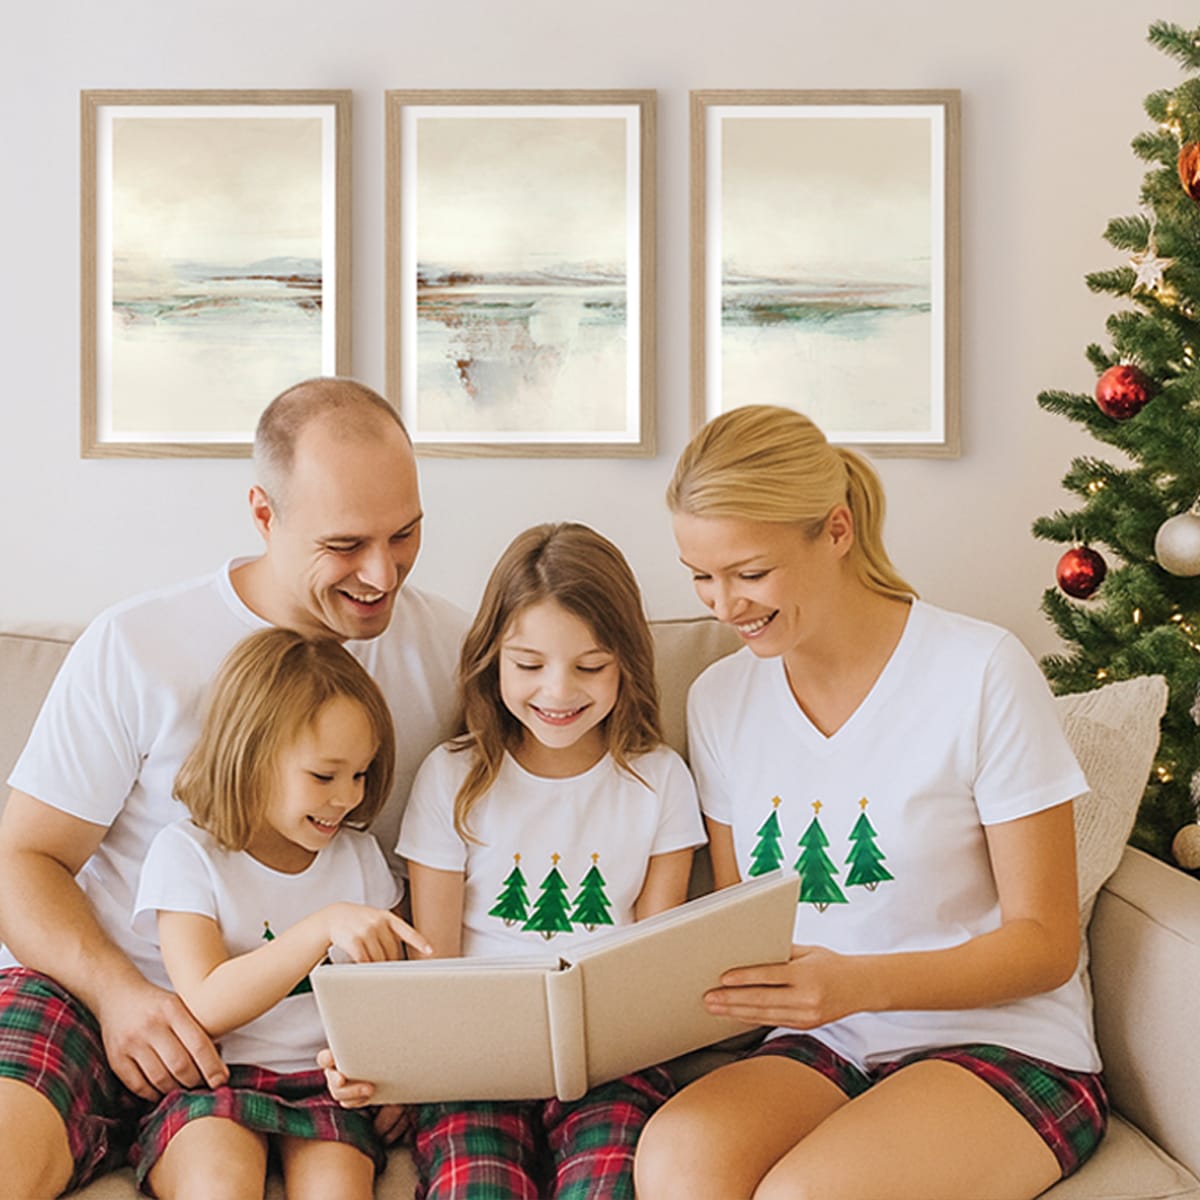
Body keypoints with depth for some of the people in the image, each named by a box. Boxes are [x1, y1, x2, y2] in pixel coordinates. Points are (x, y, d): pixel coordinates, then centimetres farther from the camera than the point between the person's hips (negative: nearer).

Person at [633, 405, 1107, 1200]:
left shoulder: (984, 673, -12)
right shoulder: (720, 700, 4)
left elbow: (1046, 942, -8)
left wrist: (862, 983, -24)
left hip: (1007, 1048, -3)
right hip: (820, 1050, 4)